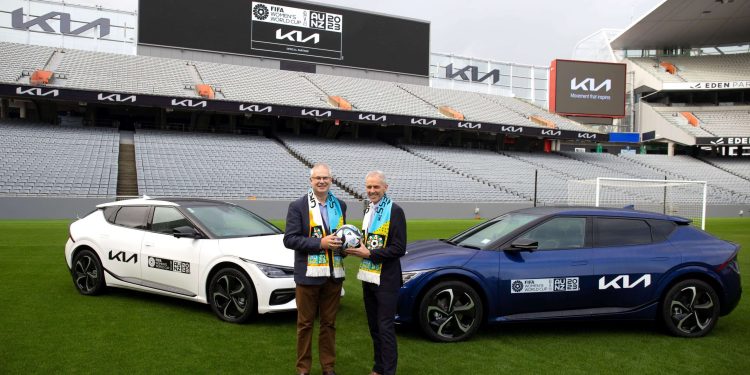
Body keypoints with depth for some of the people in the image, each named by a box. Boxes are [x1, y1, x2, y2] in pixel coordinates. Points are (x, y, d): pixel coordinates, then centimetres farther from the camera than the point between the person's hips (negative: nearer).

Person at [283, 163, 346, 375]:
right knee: (305, 324, 8)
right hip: (308, 274, -4)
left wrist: (343, 244, -3)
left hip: (333, 275, 4)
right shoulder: (297, 206, -5)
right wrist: (320, 243, -20)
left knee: (329, 323, 13)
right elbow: (289, 239, -11)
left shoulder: (340, 205, 9)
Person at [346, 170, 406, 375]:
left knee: (385, 328, -2)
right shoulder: (368, 210, 12)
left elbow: (399, 249, -17)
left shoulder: (395, 211, -13)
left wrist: (369, 254, -19)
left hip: (386, 280, -8)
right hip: (368, 277, 8)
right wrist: (357, 248, 3)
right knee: (374, 326, 16)